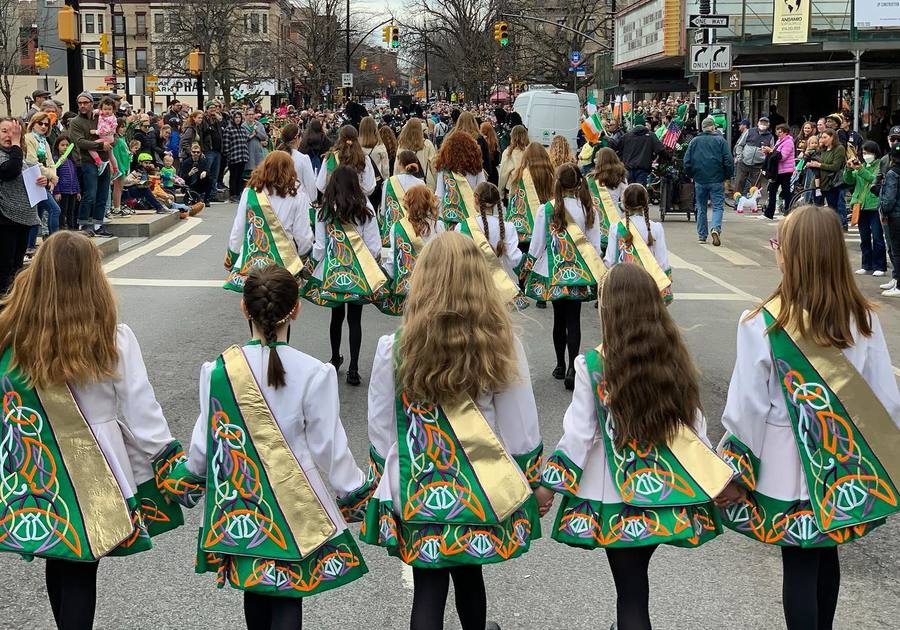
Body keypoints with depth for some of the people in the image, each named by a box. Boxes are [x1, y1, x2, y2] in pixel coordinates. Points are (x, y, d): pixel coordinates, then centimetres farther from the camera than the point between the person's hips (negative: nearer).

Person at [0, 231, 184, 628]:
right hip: (95, 476, -2)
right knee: (80, 573, 6)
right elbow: (142, 416, -10)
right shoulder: (113, 339, -16)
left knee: (58, 563, 18)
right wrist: (174, 467, 3)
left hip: (38, 474, 3)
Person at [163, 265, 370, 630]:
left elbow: (205, 442, 2)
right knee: (288, 599, 4)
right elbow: (329, 449, -8)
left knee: (255, 591, 20)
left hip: (239, 506, 3)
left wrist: (187, 480, 23)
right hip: (297, 510, -3)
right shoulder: (314, 374, -15)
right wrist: (355, 497, 8)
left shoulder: (218, 371, -8)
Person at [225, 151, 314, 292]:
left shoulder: (249, 192, 0)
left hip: (250, 263, 2)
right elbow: (303, 236, -1)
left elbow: (237, 231, 5)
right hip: (284, 264, -2)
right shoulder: (298, 196, -5)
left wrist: (231, 259, 19)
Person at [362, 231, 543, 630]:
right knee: (469, 575, 20)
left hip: (417, 493, -1)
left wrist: (386, 480, 14)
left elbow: (380, 432, -2)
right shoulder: (502, 345, -10)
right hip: (485, 492, 1)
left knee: (428, 587, 6)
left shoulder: (394, 349, -10)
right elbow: (522, 433, -5)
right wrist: (528, 480, 11)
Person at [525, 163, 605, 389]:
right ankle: (572, 368, -9)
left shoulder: (547, 209, -10)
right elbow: (596, 244, -1)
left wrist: (529, 268, 10)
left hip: (553, 273, 0)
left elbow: (537, 244, -5)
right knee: (574, 319, 3)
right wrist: (595, 272, 11)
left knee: (559, 318, 13)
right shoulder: (588, 209, -6)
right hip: (579, 273, 0)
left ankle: (561, 365, 22)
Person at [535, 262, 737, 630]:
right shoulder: (675, 359, -1)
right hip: (669, 493, 4)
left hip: (616, 497, -4)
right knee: (635, 575, 20)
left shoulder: (593, 365, -14)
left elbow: (578, 434, -10)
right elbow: (696, 427, 6)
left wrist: (549, 483, 2)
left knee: (630, 587, 3)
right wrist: (718, 479, 18)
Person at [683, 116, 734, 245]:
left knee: (701, 208, 12)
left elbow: (687, 161, 3)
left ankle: (702, 236, 13)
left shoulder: (694, 141, 3)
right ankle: (716, 228, -22)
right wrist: (728, 176, 7)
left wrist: (691, 175, 16)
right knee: (718, 206, 2)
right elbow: (728, 161, -6)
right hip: (717, 180, -2)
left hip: (699, 180, 2)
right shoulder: (720, 140, -3)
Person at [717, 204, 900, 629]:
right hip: (843, 462, 4)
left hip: (787, 465, -4)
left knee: (799, 565, 7)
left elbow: (746, 409, -14)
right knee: (826, 553, 20)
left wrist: (734, 464, 2)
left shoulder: (762, 324, -19)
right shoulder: (862, 318, -8)